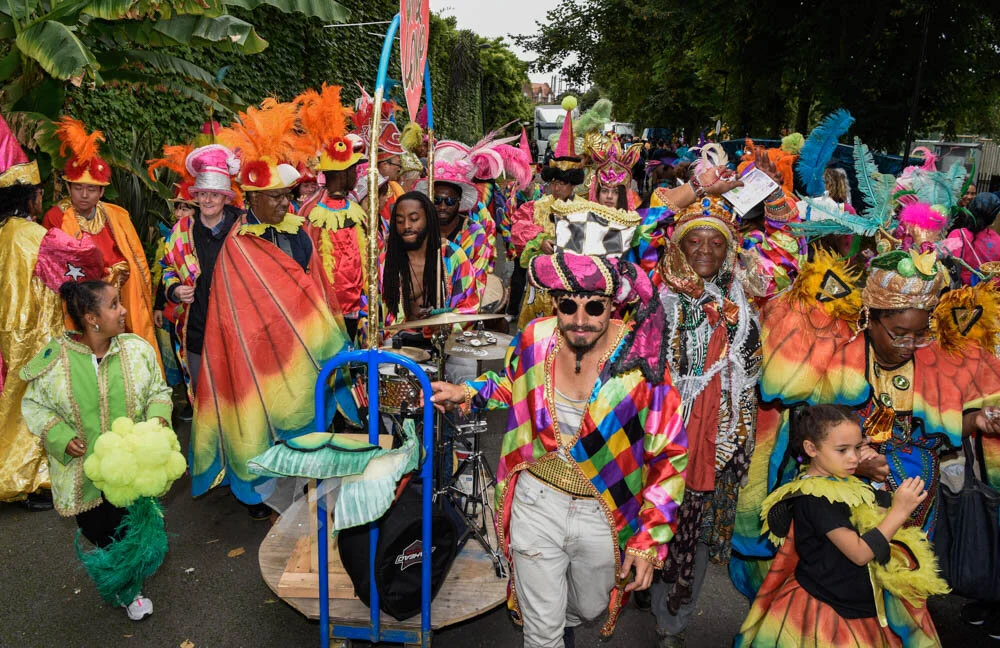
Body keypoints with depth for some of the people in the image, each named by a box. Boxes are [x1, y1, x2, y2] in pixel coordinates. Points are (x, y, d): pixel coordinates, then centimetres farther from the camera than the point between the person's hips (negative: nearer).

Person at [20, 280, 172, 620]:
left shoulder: (138, 348, -9)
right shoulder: (55, 359, -13)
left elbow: (158, 391, 2)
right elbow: (33, 405, 0)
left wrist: (158, 419, -17)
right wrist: (62, 437, -14)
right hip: (83, 473, 0)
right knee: (96, 531, 14)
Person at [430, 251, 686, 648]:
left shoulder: (641, 361, -22)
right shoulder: (535, 338, -14)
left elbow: (670, 456, -12)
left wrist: (650, 540, -14)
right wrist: (466, 393, -6)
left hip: (602, 513, 0)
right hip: (537, 500, 0)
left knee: (591, 607, 28)